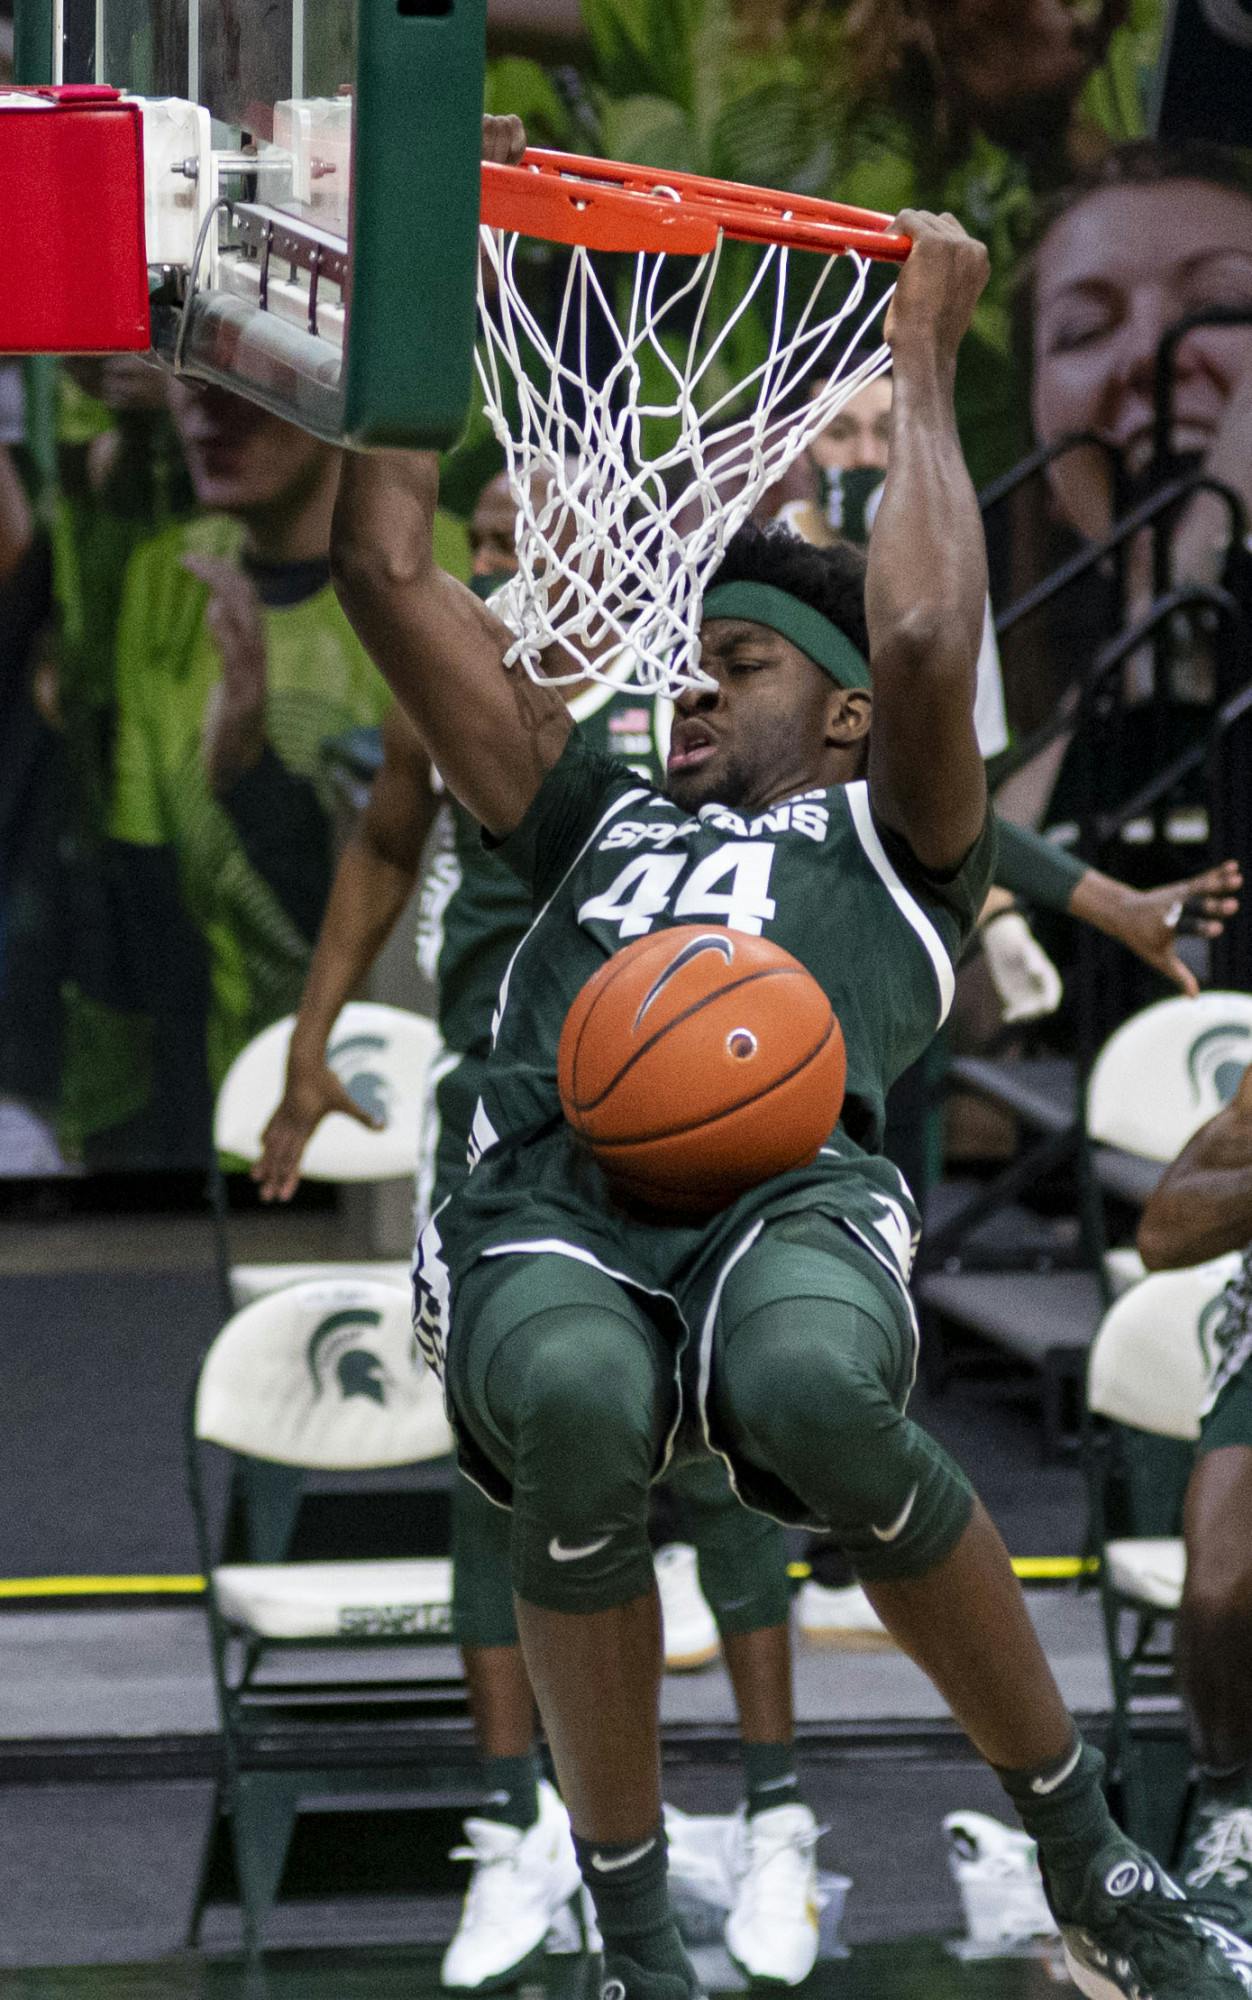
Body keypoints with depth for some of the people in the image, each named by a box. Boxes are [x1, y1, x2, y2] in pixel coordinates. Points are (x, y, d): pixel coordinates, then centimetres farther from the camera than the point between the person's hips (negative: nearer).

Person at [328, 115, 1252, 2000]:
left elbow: (925, 641, 6)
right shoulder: (599, 821, 38)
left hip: (792, 1185, -2)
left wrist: (922, 360, 18)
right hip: (547, 1201, 2)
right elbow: (389, 573, 36)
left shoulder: (888, 842, 28)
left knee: (816, 1391, -39)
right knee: (574, 1406, -36)